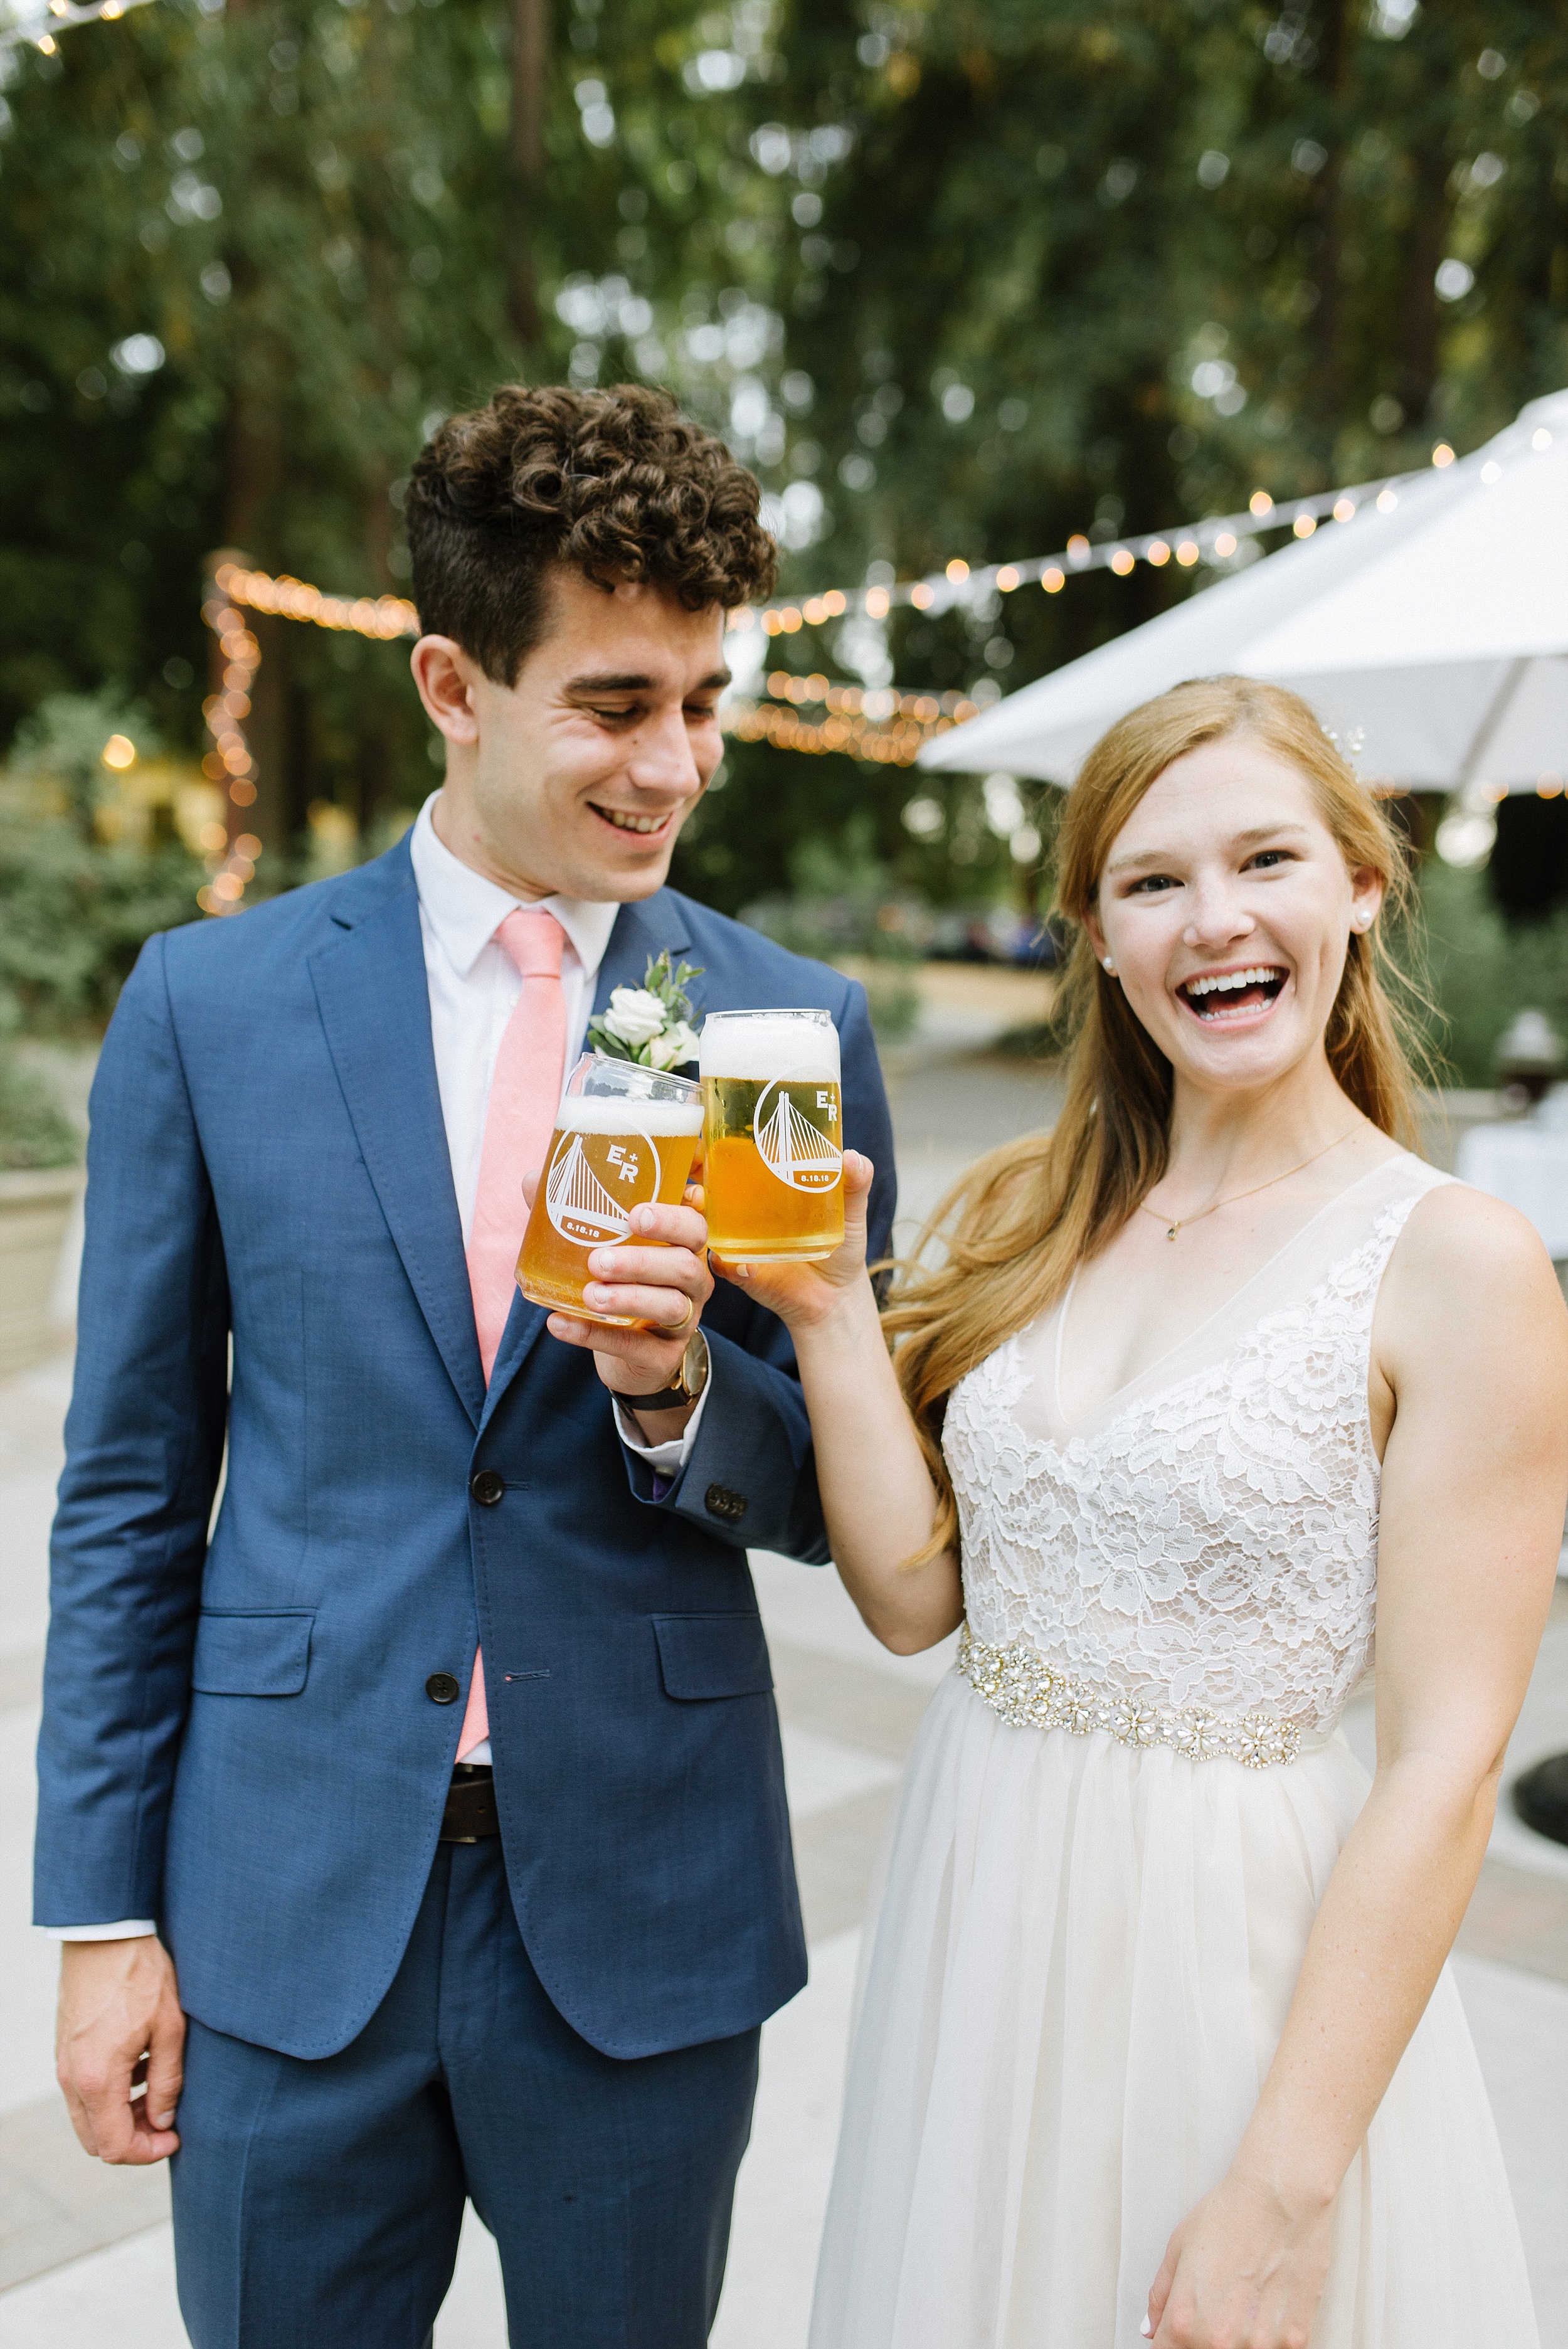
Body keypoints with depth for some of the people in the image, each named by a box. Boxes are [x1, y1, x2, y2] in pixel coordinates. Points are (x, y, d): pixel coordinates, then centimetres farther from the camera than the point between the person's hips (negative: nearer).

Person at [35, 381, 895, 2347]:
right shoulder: (207, 1002, -3)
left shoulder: (798, 1026, -4)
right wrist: (103, 1907, 1)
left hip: (644, 1911, 1)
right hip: (289, 1905, 0)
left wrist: (680, 1388, -20)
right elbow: (130, 1482, 1)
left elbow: (834, 1503, 1)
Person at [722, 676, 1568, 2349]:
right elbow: (914, 1593, -1)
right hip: (977, 1915, 5)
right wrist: (827, 1307, -13)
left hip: (1240, 1943, -5)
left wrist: (1284, 2191, -15)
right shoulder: (1029, 1214, 1)